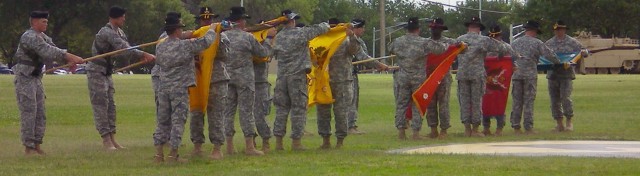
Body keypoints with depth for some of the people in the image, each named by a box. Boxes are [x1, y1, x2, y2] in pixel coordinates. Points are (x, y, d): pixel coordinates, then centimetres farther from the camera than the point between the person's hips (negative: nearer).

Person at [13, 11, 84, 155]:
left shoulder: (43, 37, 13)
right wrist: (68, 56, -34)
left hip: (36, 78, 9)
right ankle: (28, 148, -5)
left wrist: (70, 59, -12)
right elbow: (47, 51, -29)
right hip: (25, 78, -9)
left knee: (40, 114, 8)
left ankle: (37, 146, 12)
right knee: (29, 113, -8)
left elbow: (53, 50, 5)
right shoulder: (29, 37, -18)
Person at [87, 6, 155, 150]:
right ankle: (106, 140, -8)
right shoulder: (107, 32, -22)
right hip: (96, 72, -9)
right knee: (101, 105, -8)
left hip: (107, 72, 9)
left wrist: (141, 56, -14)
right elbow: (124, 50, -30)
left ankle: (112, 139, 11)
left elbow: (125, 49, 3)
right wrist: (143, 54, -31)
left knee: (110, 106, 8)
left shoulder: (119, 32, 8)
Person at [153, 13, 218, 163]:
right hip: (180, 89, -5)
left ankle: (159, 153, 10)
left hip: (164, 88, 5)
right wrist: (212, 29, 14)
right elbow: (206, 41, -7)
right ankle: (173, 154, -1)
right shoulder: (185, 45, -10)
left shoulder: (159, 47, 5)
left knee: (162, 121, 11)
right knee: (178, 121, 0)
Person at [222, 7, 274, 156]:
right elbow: (263, 53, 1)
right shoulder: (248, 37, -10)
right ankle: (249, 146, 0)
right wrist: (269, 38, 15)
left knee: (228, 111, 9)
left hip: (227, 77, 4)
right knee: (246, 111, 0)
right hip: (244, 79, -4)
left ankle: (229, 146, 11)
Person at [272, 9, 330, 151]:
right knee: (298, 108, 1)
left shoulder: (278, 37, 7)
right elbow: (320, 29, -2)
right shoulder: (300, 33, -8)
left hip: (282, 76, 5)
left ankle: (278, 141, 9)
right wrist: (326, 25, 20)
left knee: (281, 108, 9)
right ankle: (296, 141, 1)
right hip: (297, 75, -5)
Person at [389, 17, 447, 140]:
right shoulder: (424, 43, -10)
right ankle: (416, 132, 3)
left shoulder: (397, 42, 0)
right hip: (419, 78, -2)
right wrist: (446, 45, 17)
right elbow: (441, 48, -5)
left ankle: (401, 131, 7)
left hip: (403, 78, 2)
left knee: (401, 104, 8)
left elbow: (390, 49, 20)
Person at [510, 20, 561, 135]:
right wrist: (558, 63, 13)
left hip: (516, 74, 3)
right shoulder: (537, 43, -1)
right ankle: (528, 128, -1)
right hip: (530, 75, -3)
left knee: (517, 101, 7)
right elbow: (549, 55, -3)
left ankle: (516, 127, 7)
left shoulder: (515, 43, 12)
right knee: (529, 102, 0)